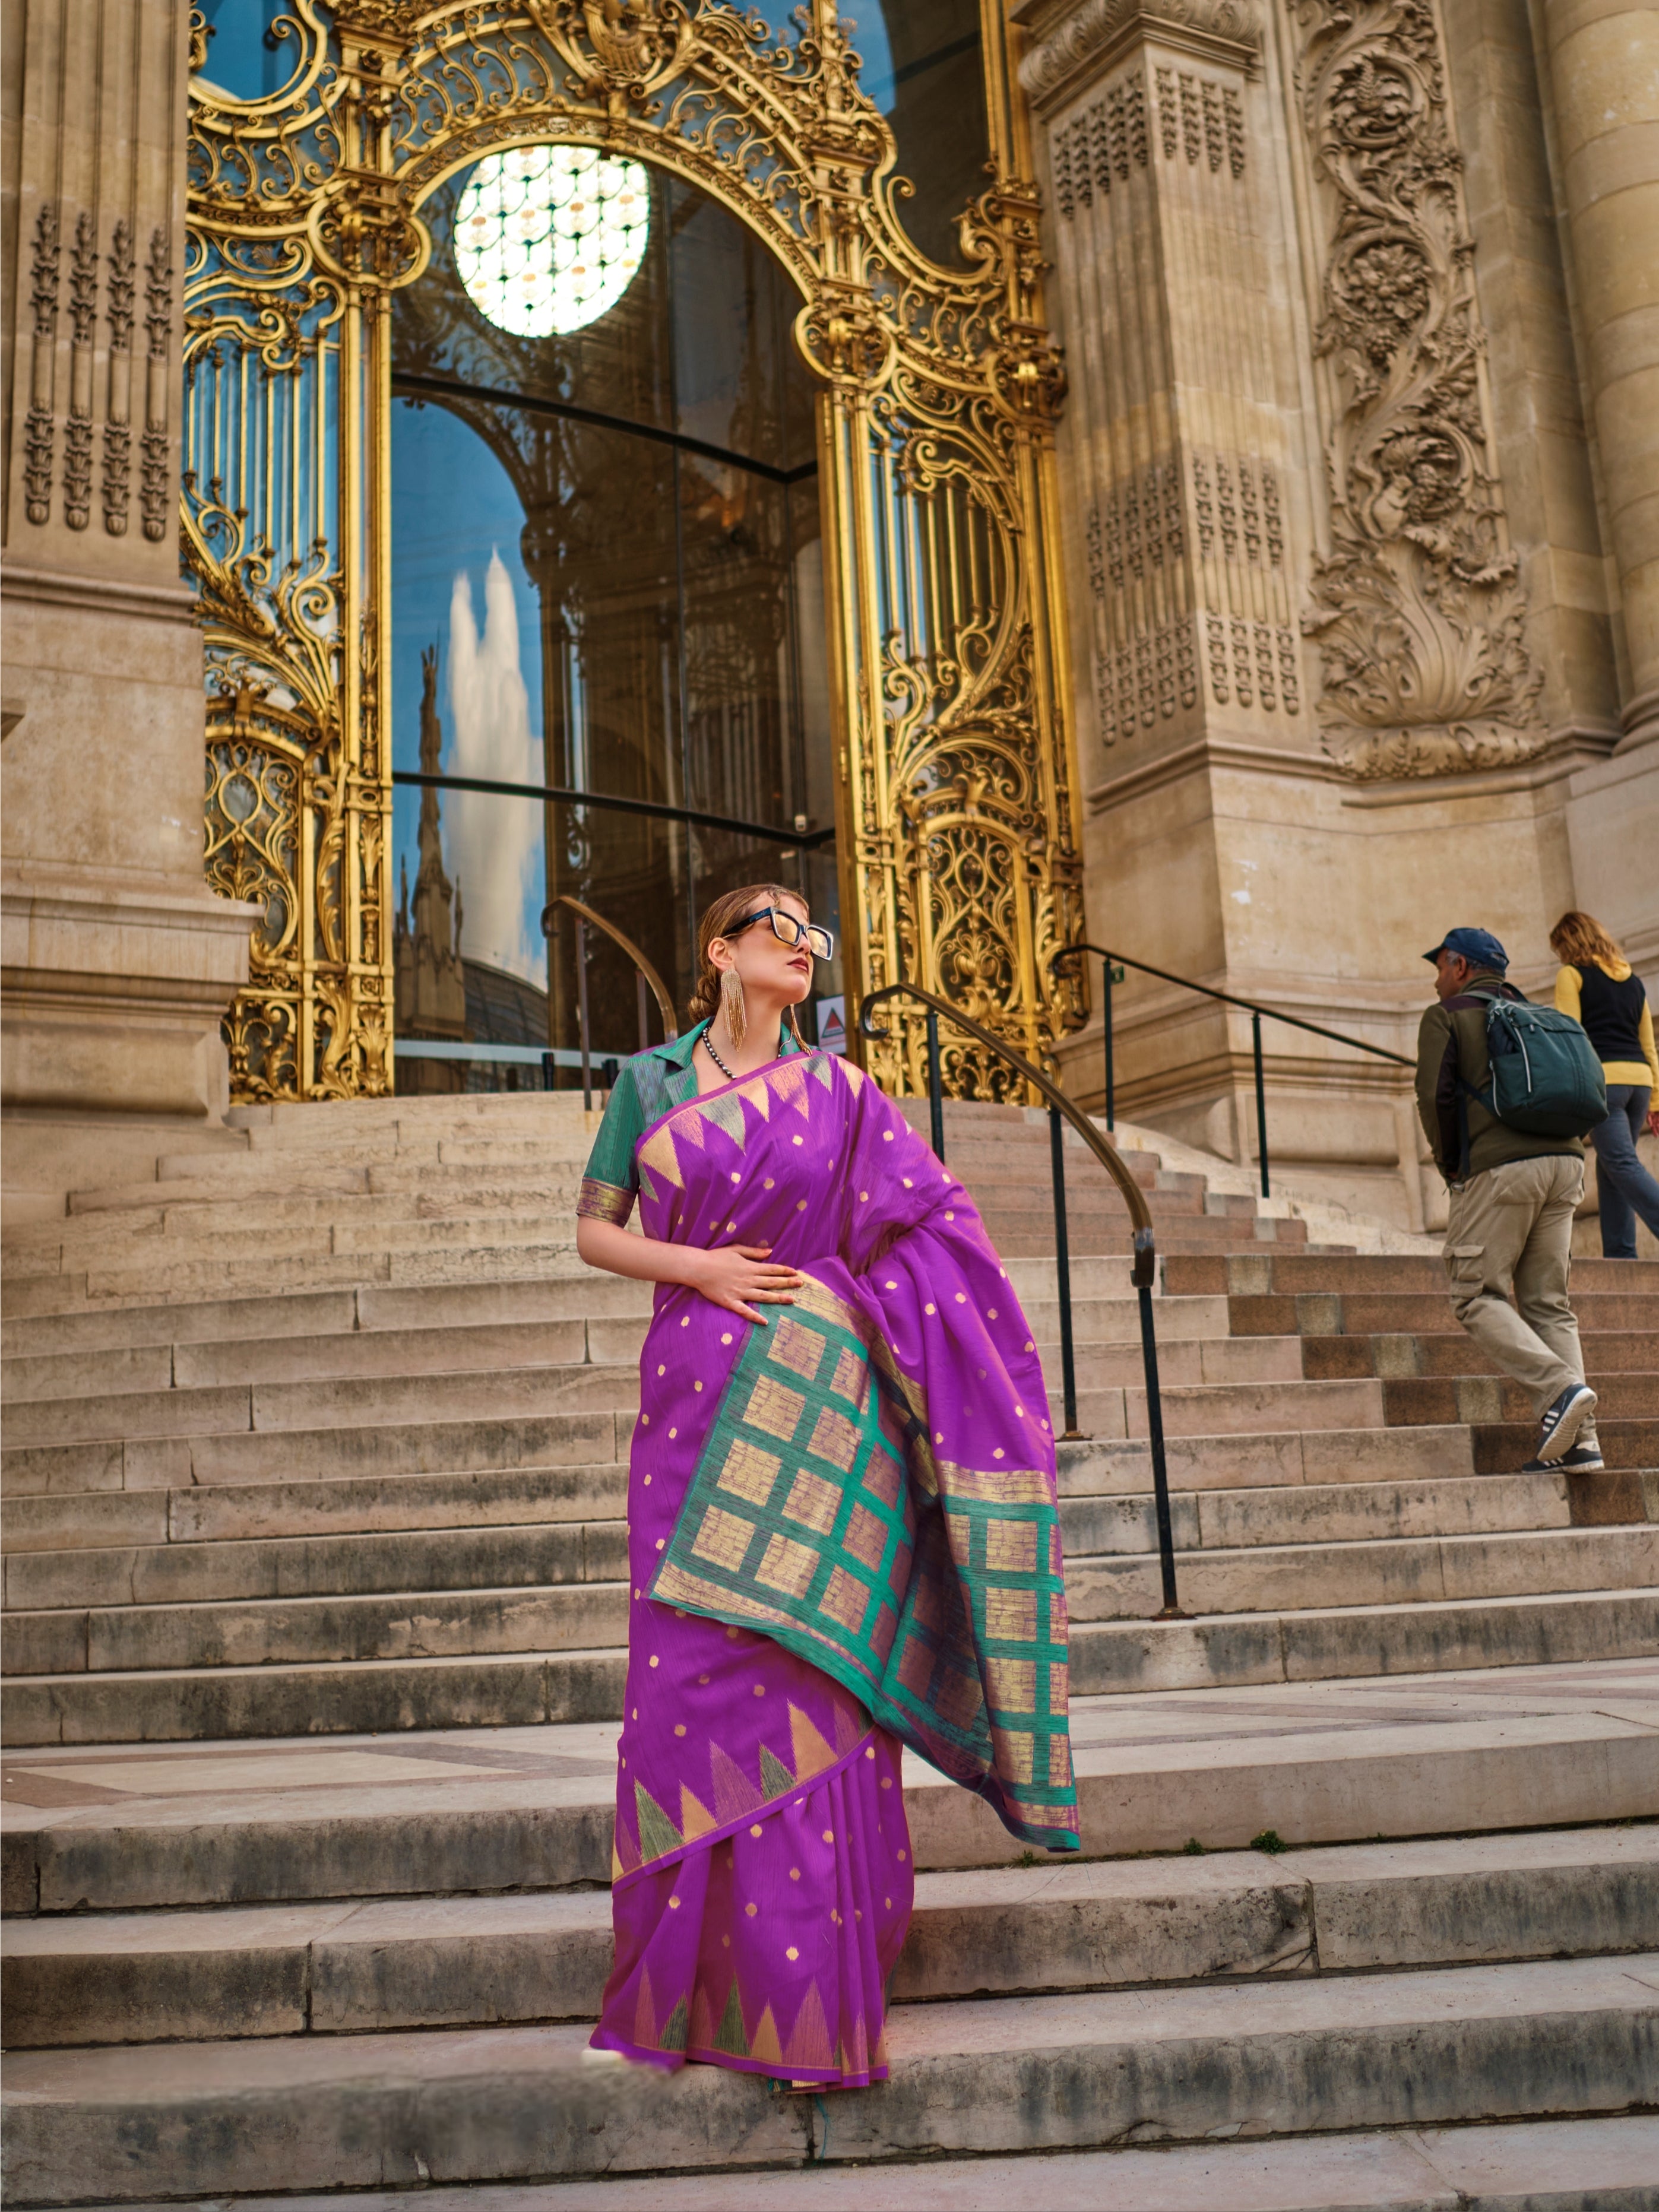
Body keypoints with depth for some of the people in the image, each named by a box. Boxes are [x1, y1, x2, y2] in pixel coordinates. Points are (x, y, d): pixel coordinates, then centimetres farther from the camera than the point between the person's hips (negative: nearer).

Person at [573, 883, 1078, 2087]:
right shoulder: (650, 1079, 10)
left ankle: (808, 1996, 8)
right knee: (693, 1672, 0)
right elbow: (595, 1230, 10)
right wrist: (699, 1268, -7)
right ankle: (697, 1981, 15)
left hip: (816, 1411, -1)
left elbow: (942, 1242, 6)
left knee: (809, 1678, -2)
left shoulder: (839, 1093, 7)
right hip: (697, 1407, 1)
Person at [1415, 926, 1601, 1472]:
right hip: (1565, 1161, 7)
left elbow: (1435, 1094, -5)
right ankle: (1580, 1438, -2)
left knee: (1478, 1298, -1)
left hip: (1499, 1167, -6)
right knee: (1548, 1302, 7)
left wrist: (1450, 1165, 6)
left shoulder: (1446, 1017, 6)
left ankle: (1560, 1388, -22)